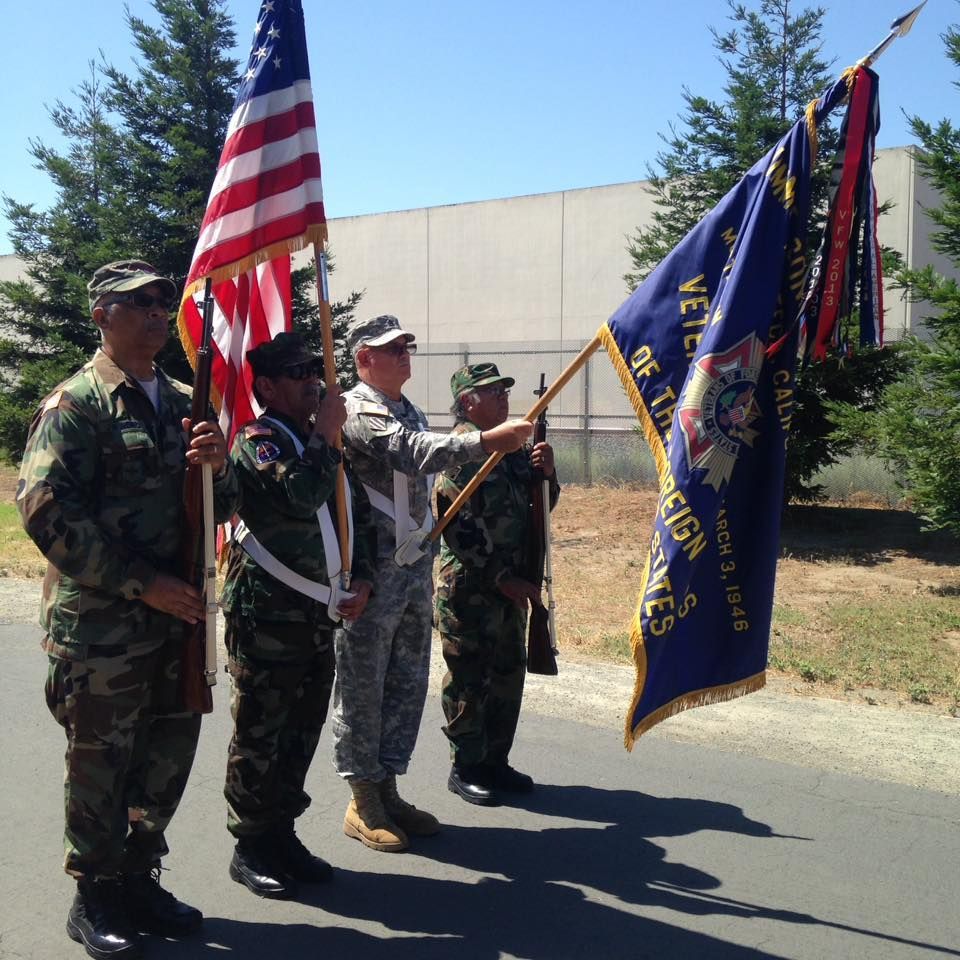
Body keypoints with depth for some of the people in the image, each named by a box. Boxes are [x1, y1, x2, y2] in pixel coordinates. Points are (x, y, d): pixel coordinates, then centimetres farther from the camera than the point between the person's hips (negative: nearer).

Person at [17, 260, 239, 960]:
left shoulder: (185, 402, 12)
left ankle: (140, 878, 33)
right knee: (101, 764, 7)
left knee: (168, 757, 14)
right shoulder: (75, 404, -6)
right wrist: (142, 584, -18)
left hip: (178, 614, 6)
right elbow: (47, 511, -15)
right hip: (101, 625, -6)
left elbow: (221, 508, 14)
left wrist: (219, 463, -10)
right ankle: (96, 900, 25)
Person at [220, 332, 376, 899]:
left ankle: (282, 834, 27)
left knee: (303, 730, 14)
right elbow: (301, 496, -29)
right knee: (261, 734, 1)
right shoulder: (257, 439, -10)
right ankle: (251, 848, 15)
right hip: (267, 613, -7)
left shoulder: (325, 443, 14)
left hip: (320, 613, 8)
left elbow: (360, 515, 20)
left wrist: (362, 580, 7)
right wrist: (325, 436, -17)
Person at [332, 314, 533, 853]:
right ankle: (363, 803, 14)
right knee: (362, 687, 2)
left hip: (414, 570, 8)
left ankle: (388, 789, 25)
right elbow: (413, 451, -28)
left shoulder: (410, 411, 16)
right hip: (371, 573, -8)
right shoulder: (356, 411, -11)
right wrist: (487, 441, -36)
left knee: (408, 684, 12)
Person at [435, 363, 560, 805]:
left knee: (508, 674, 15)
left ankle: (496, 762, 28)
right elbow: (459, 529, -18)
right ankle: (465, 769, 16)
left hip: (512, 585, 8)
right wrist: (502, 579, -18)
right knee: (469, 681, 2)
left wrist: (546, 472, -4)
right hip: (469, 589, -8)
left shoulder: (512, 448, 12)